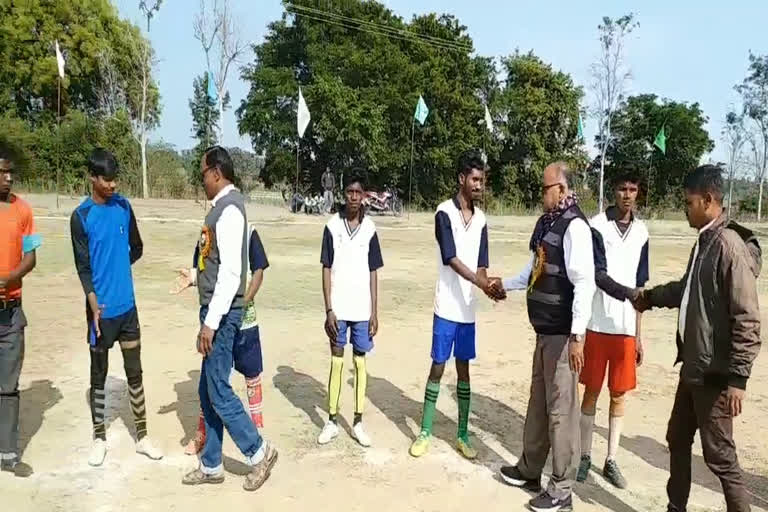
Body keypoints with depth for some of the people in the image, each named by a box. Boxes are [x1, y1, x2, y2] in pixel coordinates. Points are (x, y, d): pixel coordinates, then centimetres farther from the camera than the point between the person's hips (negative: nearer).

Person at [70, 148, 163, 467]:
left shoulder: (124, 207, 3)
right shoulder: (81, 217, -9)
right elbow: (83, 266, -13)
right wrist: (94, 304, -24)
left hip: (127, 305, 4)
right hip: (101, 308, -4)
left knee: (135, 373, 10)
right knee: (98, 375, 10)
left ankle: (141, 437, 21)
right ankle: (99, 439, 25)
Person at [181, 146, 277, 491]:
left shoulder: (229, 209, -18)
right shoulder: (221, 206, 11)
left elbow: (231, 272, -24)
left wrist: (211, 321, -24)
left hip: (222, 313, -10)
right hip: (214, 310, 10)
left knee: (218, 392, 0)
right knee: (208, 392, 15)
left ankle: (259, 452, 16)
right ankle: (211, 466, 27)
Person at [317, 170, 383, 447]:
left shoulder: (370, 229, 2)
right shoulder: (332, 226, -2)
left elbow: (373, 273, 4)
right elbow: (326, 270, -2)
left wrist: (375, 312, 1)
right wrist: (328, 310, -7)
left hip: (362, 310, 1)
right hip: (338, 308, -1)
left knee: (360, 362, 9)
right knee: (336, 361, 7)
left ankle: (358, 422, 18)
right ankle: (332, 421, 18)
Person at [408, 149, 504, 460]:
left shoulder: (481, 219, 7)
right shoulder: (445, 213, -10)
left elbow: (481, 265, 4)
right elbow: (451, 259, -18)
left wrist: (489, 286, -18)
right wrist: (482, 283, -29)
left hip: (468, 309, 5)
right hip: (447, 307, -5)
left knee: (464, 369, 11)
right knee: (438, 368, 3)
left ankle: (463, 435, 21)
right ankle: (425, 432, 16)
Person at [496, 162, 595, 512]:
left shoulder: (574, 226, -17)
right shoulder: (546, 223, 11)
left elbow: (584, 284, -23)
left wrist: (577, 336, -26)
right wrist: (505, 283, 30)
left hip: (563, 334, -9)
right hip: (544, 330, 9)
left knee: (560, 409, 1)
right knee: (538, 402, 19)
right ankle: (529, 470, 34)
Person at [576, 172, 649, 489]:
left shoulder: (641, 232, 7)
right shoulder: (596, 226, -6)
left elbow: (639, 285, 11)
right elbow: (598, 275, -14)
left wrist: (638, 334, 10)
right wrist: (630, 294, -31)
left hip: (626, 327, 4)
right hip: (598, 324, -3)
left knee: (619, 394, 10)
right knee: (592, 391, 7)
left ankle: (611, 460, 22)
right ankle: (585, 456, 20)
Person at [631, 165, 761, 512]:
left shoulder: (730, 246, -20)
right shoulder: (704, 241, 9)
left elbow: (747, 320, -22)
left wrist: (738, 377, -23)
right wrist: (648, 297, 33)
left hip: (714, 373, -10)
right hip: (692, 367, 10)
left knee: (719, 456, 1)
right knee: (678, 440, 19)